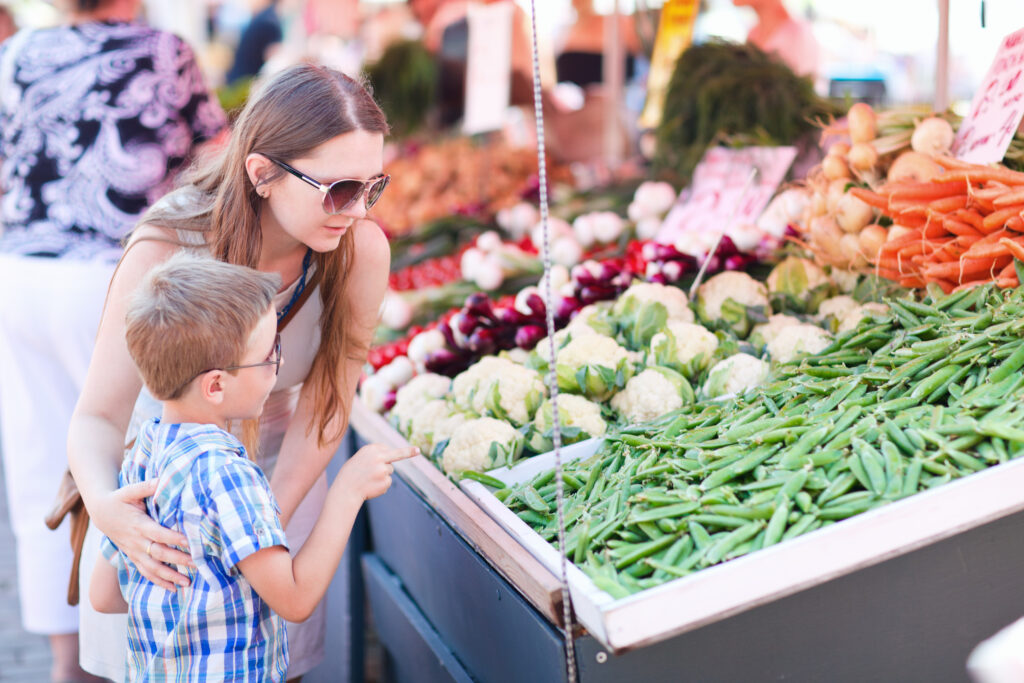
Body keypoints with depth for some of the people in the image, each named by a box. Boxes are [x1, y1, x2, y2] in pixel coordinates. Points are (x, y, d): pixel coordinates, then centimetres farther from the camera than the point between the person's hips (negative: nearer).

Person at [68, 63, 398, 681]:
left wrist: (270, 521, -26)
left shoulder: (362, 250, -23)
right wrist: (104, 505, -47)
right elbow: (98, 417, -27)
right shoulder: (166, 251, -29)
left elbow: (326, 407, -16)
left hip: (279, 469, 2)